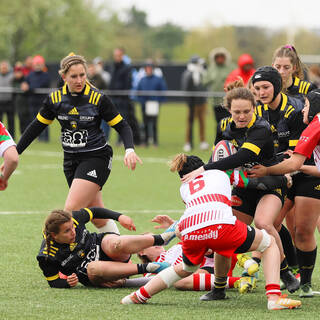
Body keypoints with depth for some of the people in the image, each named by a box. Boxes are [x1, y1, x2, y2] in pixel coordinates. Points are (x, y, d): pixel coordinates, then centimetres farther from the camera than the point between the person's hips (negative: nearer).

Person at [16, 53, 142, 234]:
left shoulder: (98, 98, -11)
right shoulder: (55, 98, 0)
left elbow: (122, 126, -5)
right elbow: (37, 126, 11)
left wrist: (129, 150, -22)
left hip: (96, 157, -5)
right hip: (71, 161, 5)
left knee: (71, 211, -17)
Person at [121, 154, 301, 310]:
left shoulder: (184, 188, 35)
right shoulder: (220, 174, 34)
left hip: (190, 233, 3)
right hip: (221, 224, -3)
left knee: (186, 268, 36)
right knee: (269, 243, 19)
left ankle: (139, 296, 40)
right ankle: (274, 297, 2)